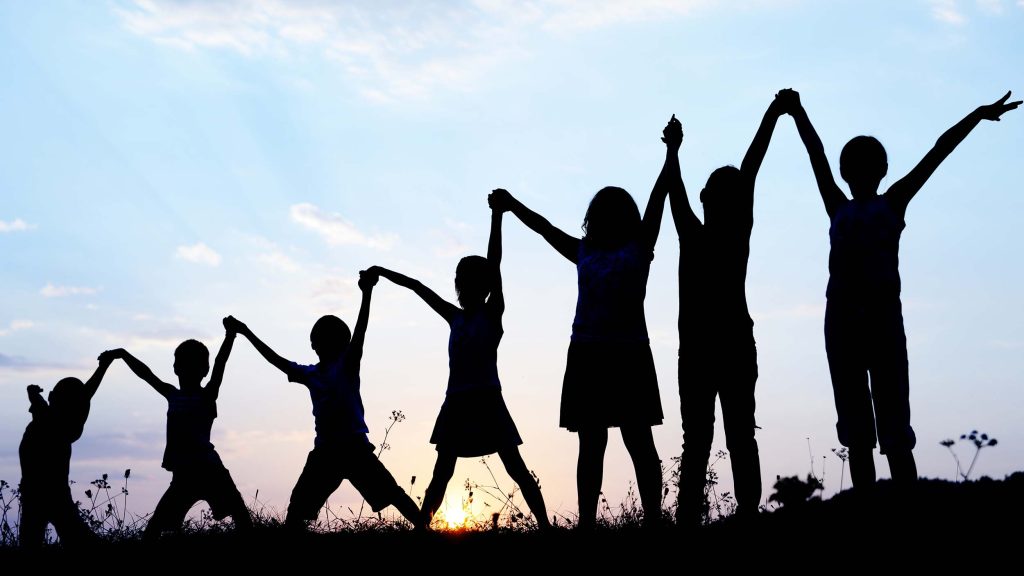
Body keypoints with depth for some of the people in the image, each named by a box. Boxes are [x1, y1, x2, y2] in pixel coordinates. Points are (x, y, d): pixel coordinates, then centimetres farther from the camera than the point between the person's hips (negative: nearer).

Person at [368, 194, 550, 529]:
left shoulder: (492, 314, -2)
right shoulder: (455, 318, 13)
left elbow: (494, 267, -11)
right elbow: (419, 287, 20)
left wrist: (497, 216, -18)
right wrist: (384, 273, 22)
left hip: (486, 401, -5)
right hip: (456, 403, 6)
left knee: (516, 468, -5)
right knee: (442, 473, 6)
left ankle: (545, 527, -5)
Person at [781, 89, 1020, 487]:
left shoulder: (892, 204, 12)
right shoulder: (838, 210, 19)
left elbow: (936, 154, 9)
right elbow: (816, 155, 20)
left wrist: (977, 116, 8)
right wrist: (797, 114, 22)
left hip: (883, 314, -3)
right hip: (842, 316, 3)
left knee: (894, 424, -7)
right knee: (855, 428, 3)